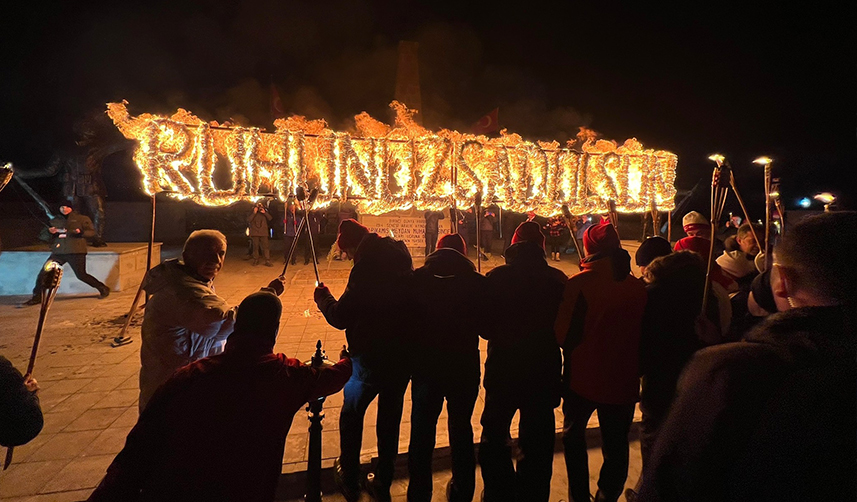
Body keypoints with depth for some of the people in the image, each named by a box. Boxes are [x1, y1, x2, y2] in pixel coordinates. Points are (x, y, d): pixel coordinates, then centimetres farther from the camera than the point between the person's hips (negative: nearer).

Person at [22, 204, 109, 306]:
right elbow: (43, 237, 17)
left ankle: (103, 289, 10)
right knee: (44, 273, -3)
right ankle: (37, 297, 11)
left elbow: (92, 232, 3)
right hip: (58, 252, 4)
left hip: (76, 252, -4)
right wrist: (49, 232, -6)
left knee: (81, 275, -5)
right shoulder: (55, 221, 19)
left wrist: (81, 232, -19)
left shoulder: (81, 219, 9)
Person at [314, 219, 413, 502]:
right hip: (403, 353, 6)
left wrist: (323, 297, 0)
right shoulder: (401, 258, 3)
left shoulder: (368, 264, -19)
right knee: (390, 418, 19)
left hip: (371, 356, -6)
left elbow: (341, 317, -18)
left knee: (351, 415, 19)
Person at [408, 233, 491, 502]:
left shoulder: (418, 278, -9)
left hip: (426, 366, 0)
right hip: (465, 366, 1)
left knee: (422, 431, 16)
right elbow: (486, 326, -4)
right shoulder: (478, 282, -10)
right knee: (461, 429, 20)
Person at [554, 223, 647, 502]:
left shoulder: (579, 283, -19)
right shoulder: (638, 286, -8)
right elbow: (642, 333, 3)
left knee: (573, 436, 21)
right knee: (616, 445, 19)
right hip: (623, 380, 3)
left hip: (583, 377, -2)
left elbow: (562, 333, -17)